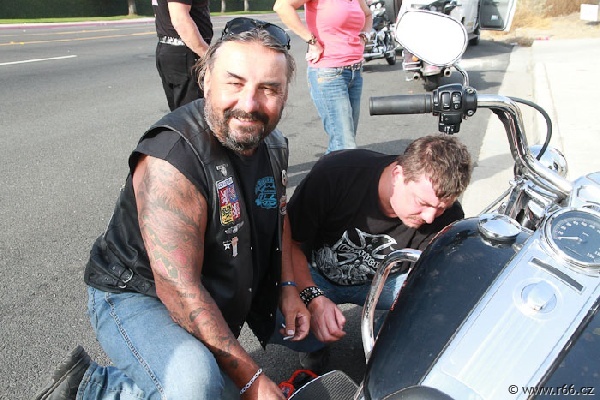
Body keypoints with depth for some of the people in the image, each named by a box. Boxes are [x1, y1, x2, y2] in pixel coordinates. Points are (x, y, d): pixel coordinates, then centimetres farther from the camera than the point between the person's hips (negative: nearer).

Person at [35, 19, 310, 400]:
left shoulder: (273, 143, -5)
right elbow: (180, 291, -31)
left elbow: (278, 213, 12)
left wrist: (288, 288, -1)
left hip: (219, 294, 8)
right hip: (137, 297, -8)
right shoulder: (171, 160, -31)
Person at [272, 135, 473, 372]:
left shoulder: (448, 217, -21)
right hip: (314, 277, -1)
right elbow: (289, 241, -22)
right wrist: (313, 297, -36)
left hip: (381, 280, 2)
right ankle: (316, 345, 4)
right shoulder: (336, 172, -30)